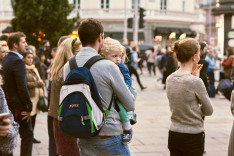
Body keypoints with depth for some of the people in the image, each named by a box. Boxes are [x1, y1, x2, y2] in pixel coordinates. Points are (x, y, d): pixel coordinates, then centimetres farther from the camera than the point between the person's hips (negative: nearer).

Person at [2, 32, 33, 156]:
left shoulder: (5, 60, 11)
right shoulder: (18, 61, -17)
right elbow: (22, 87, -22)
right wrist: (29, 107, -15)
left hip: (8, 104, 9)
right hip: (18, 106, -9)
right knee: (27, 135, -1)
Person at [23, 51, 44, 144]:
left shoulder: (34, 69, 19)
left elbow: (39, 80, 26)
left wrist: (41, 83, 4)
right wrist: (36, 83, -13)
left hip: (37, 95, 7)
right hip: (29, 97, -7)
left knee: (34, 117, 9)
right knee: (30, 118, -9)